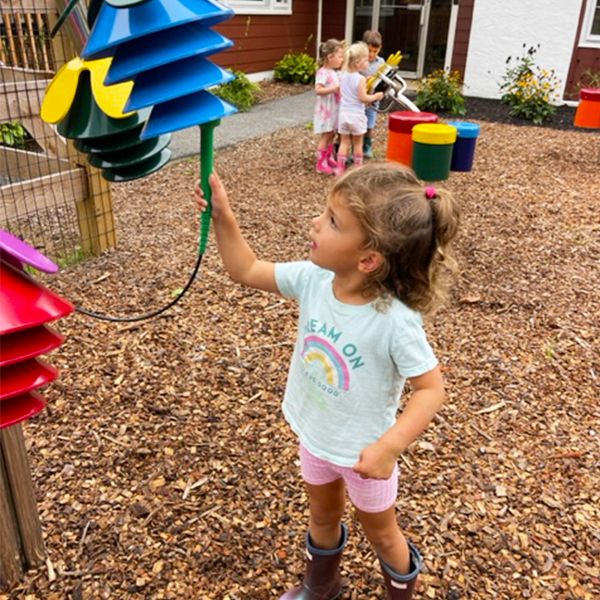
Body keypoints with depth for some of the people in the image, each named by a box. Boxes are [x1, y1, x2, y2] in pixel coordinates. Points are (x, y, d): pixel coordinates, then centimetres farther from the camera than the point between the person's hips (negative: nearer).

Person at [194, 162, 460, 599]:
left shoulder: (395, 321, -34)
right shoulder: (312, 279, -18)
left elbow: (431, 388, -27)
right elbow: (246, 270, -6)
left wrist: (390, 445, -40)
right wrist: (223, 217, -18)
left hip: (364, 451, -5)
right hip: (315, 437, 6)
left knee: (381, 534, 22)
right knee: (323, 517, 31)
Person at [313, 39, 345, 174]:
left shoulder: (334, 72, 11)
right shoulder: (323, 72, -19)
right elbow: (318, 90, -29)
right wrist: (335, 88, -33)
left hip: (333, 109, 9)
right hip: (325, 110, -9)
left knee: (331, 134, 15)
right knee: (325, 136, -4)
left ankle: (329, 159, 26)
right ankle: (321, 164, 2)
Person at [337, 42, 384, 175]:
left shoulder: (342, 75, 3)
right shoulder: (360, 79, -16)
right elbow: (363, 98, -17)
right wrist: (376, 96, -2)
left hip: (344, 114, 5)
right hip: (356, 115, -5)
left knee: (344, 143, 10)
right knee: (357, 144, 9)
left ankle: (340, 169, 8)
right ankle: (358, 169, 18)